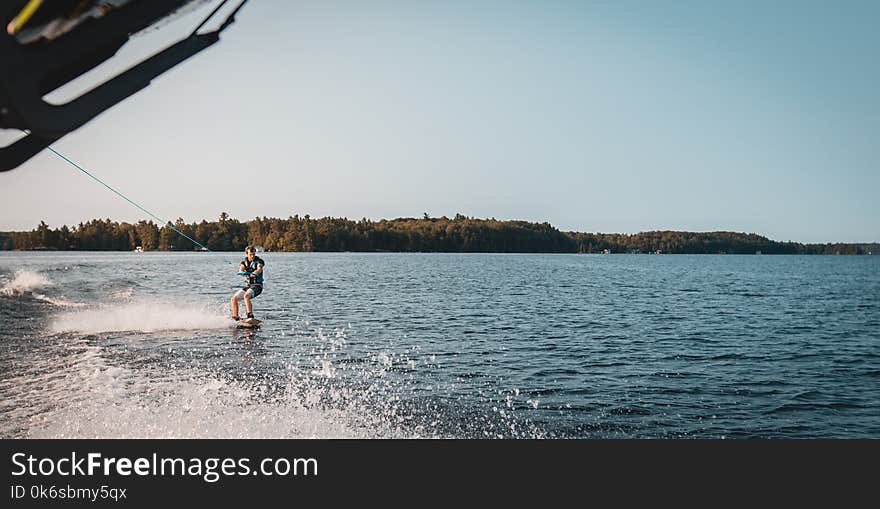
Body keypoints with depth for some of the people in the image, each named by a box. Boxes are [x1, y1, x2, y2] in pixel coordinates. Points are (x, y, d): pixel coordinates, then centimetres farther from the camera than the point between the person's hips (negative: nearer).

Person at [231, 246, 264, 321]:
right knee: (234, 299, -3)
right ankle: (236, 318, 1)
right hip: (249, 285, 6)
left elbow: (259, 269, -28)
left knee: (246, 296, -32)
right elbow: (241, 269, -12)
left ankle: (250, 316, -38)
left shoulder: (259, 260, -7)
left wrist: (254, 273, -51)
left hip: (257, 286, -6)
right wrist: (242, 272, -38)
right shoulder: (244, 261, 8)